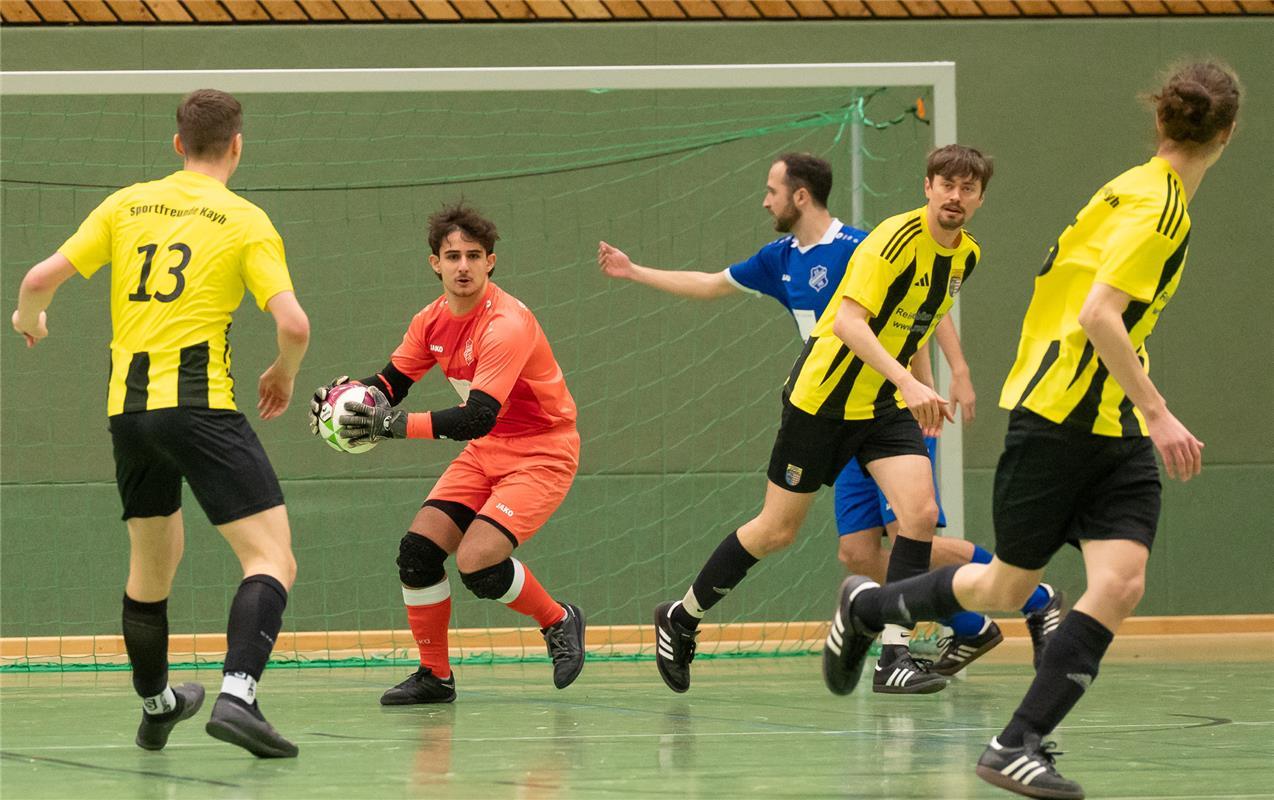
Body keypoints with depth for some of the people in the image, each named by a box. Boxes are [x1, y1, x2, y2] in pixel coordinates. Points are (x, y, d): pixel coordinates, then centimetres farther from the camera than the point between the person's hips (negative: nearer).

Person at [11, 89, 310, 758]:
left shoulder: (127, 205, 11)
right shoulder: (245, 221, 0)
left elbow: (39, 280, 8)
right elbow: (293, 323, -10)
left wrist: (28, 319, 30)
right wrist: (284, 374, 11)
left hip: (127, 409, 6)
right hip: (199, 403, -6)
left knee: (152, 563, 24)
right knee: (272, 558, -6)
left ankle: (155, 705, 38)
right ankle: (237, 695, -27)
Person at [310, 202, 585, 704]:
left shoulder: (506, 324, -26)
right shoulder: (434, 320, -1)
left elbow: (478, 417, -34)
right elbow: (392, 381, 8)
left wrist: (395, 426, -39)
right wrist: (343, 395, -14)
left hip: (542, 453, -7)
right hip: (487, 452, 7)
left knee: (476, 561, -22)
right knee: (418, 550, -7)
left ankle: (559, 621, 6)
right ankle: (435, 676, 8)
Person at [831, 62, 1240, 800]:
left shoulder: (1151, 195, 10)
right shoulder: (1156, 205, -18)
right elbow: (1098, 314, -26)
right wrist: (1158, 414, -27)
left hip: (1117, 431, 8)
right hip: (1058, 417, -8)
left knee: (1121, 584, -10)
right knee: (1006, 588, 6)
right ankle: (866, 606, 32)